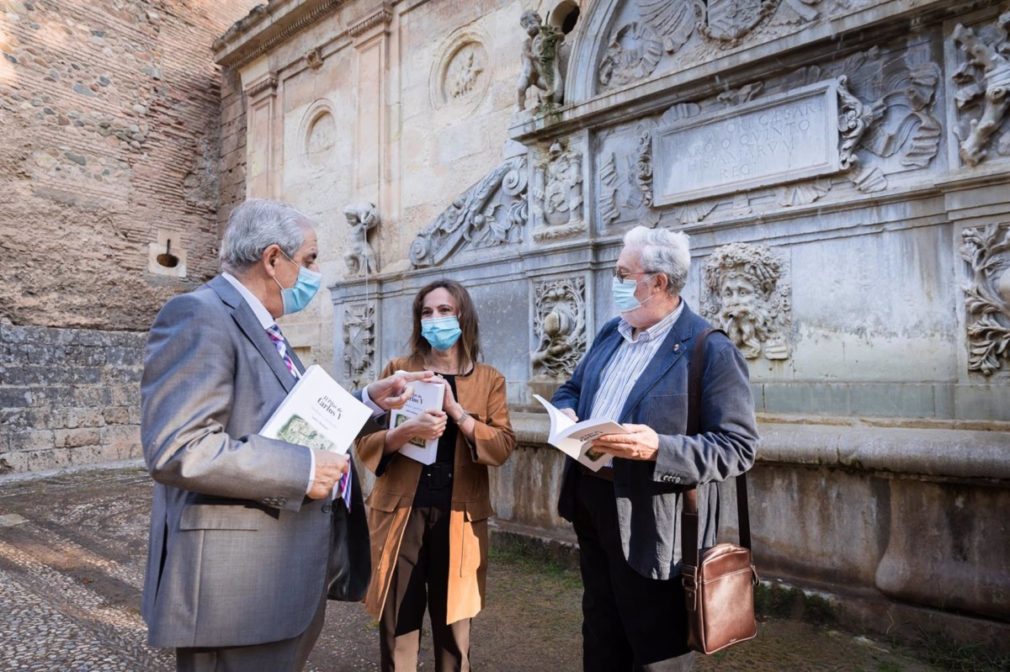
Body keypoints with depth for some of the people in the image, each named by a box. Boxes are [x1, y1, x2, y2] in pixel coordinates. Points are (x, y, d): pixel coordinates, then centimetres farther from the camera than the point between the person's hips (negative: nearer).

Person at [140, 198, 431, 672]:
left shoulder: (263, 329, 14)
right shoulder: (200, 315, -18)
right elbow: (177, 450, -28)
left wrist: (369, 400, 8)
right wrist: (301, 470, -24)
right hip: (238, 586, -10)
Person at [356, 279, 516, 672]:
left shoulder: (489, 380, 5)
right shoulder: (398, 370, 4)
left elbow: (503, 447, -6)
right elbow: (365, 441, -1)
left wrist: (456, 411, -17)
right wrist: (407, 430, -20)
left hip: (458, 516, 0)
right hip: (402, 511, 0)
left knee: (454, 631, 11)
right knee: (397, 629, 8)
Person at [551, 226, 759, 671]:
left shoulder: (711, 351, -17)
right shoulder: (610, 333, 8)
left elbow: (738, 448, -18)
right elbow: (571, 388, 20)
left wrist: (659, 448, -31)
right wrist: (567, 413, -4)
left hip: (652, 526, -7)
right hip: (591, 505, 7)